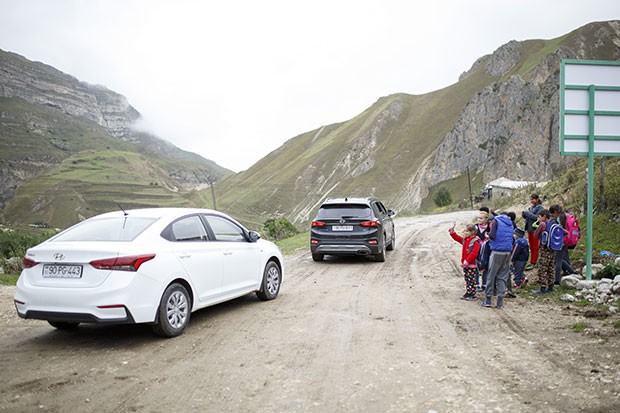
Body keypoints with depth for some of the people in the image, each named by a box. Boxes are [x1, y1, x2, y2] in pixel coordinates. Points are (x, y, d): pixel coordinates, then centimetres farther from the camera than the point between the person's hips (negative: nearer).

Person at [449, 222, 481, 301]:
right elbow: (457, 238, 23)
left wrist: (466, 262, -22)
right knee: (467, 280, 14)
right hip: (465, 264, 8)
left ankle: (472, 295, 6)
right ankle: (467, 293, 22)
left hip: (472, 265, -8)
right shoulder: (465, 240, 10)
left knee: (471, 280, -1)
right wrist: (452, 232, 8)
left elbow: (473, 254, -23)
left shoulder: (475, 242, -17)